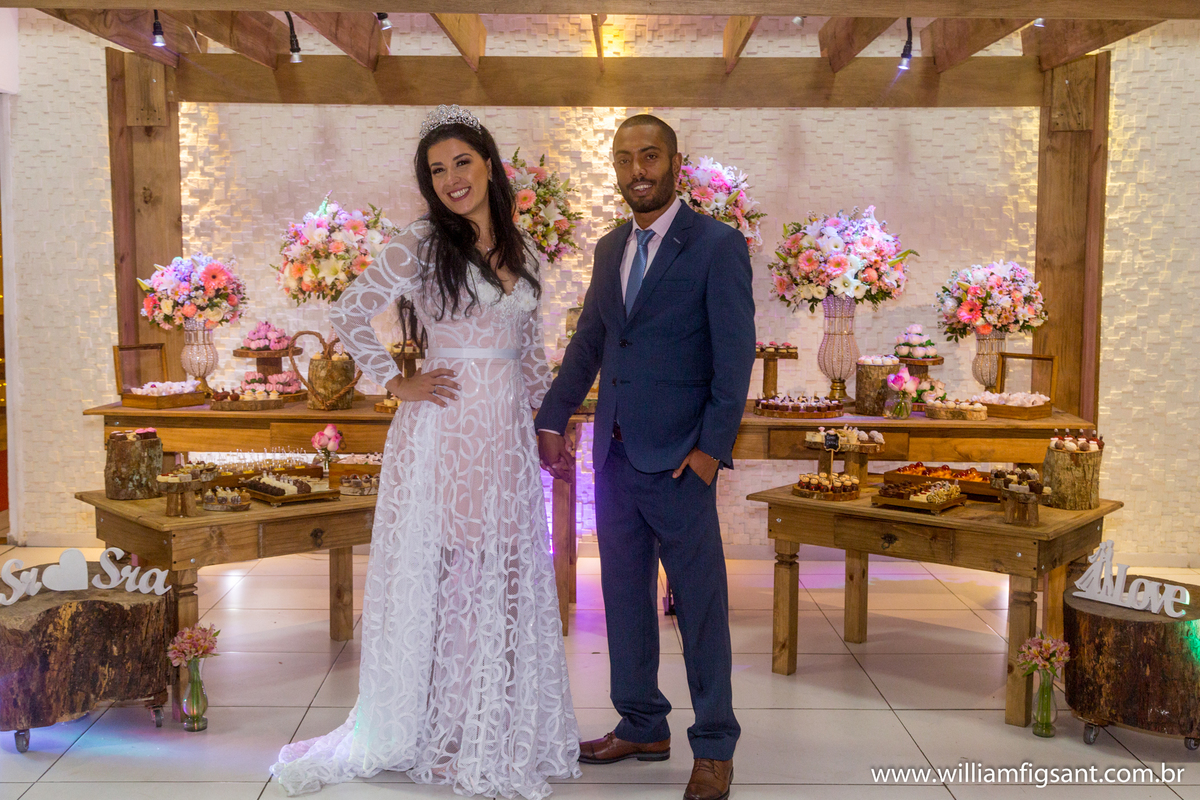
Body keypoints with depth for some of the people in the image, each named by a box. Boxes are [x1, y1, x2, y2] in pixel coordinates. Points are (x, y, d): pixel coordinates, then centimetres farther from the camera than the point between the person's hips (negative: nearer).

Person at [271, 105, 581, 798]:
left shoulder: (522, 255, 12)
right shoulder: (420, 246, -5)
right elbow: (350, 313, -5)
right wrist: (396, 382, -7)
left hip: (510, 433, 5)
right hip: (445, 429, -5)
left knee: (508, 577, 10)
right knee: (440, 574, 2)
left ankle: (501, 732, 24)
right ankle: (435, 728, 18)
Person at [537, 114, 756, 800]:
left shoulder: (718, 244, -6)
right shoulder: (610, 249, 13)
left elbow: (735, 354, -10)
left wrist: (712, 448, -15)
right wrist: (553, 421, 12)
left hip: (678, 459, -6)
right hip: (615, 456, 6)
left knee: (700, 605, 3)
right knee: (624, 597, 14)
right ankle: (642, 728, 30)